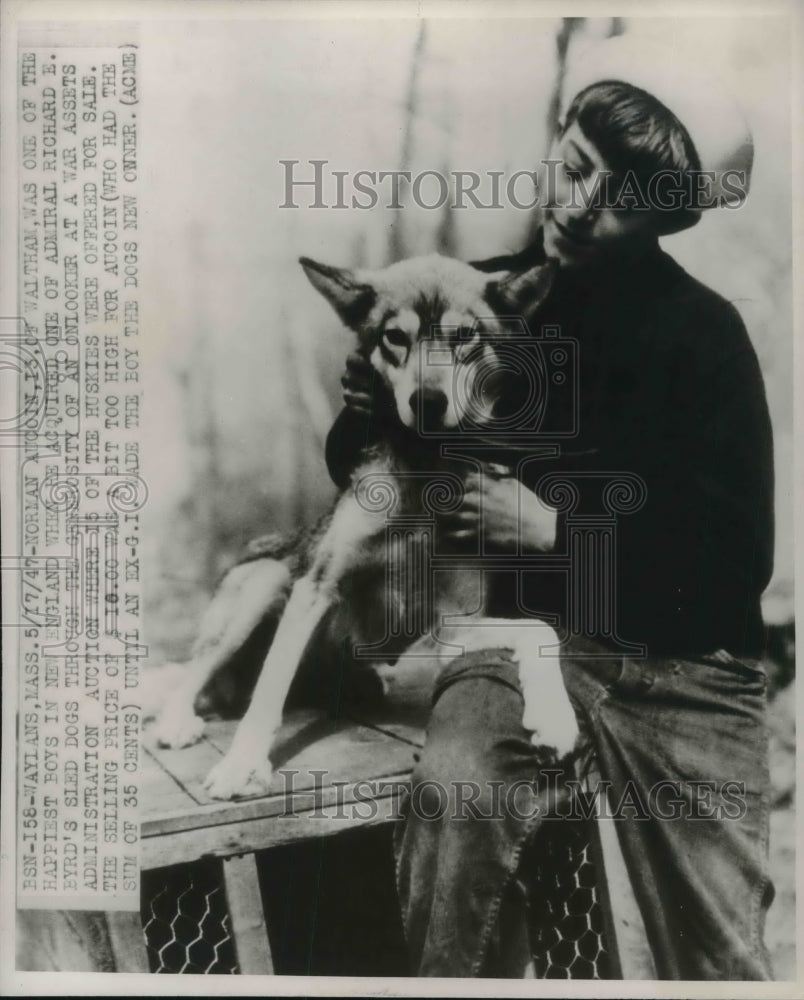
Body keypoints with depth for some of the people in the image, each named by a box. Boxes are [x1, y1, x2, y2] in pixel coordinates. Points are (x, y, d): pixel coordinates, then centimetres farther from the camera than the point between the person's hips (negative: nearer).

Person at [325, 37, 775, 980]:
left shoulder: (703, 334, -6)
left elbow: (739, 557, -8)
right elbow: (360, 477, 10)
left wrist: (554, 530, -15)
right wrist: (366, 413, -12)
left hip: (683, 659, 0)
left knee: (723, 961, 0)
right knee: (455, 787, -30)